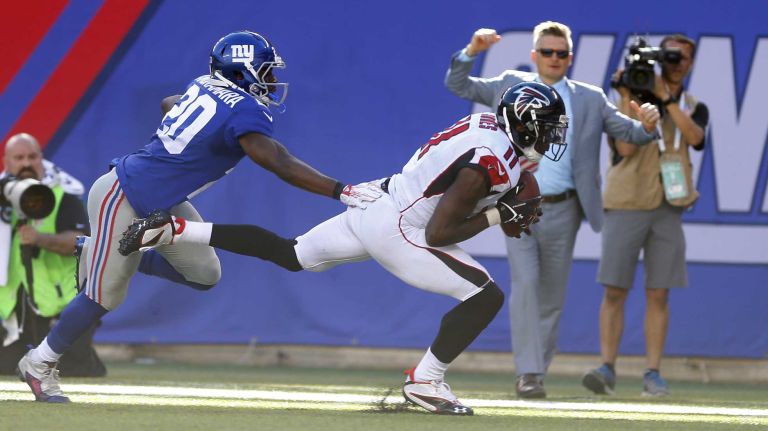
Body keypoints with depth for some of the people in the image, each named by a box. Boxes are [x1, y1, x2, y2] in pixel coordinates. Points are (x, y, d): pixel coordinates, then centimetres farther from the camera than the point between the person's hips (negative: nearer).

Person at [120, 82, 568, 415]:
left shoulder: (487, 122, 3)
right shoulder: (489, 163, -24)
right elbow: (438, 234, -24)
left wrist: (510, 206, 5)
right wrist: (499, 215, -17)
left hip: (377, 201, 9)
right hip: (399, 233, -9)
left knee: (289, 254, 20)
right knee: (486, 297, -9)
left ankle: (177, 230, 16)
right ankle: (425, 381, -1)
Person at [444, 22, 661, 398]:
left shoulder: (590, 99, 8)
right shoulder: (510, 86, 8)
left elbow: (628, 132, 5)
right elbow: (457, 85, 11)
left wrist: (646, 126, -18)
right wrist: (471, 52, -7)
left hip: (562, 210, 2)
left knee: (552, 296, 6)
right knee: (525, 284, -15)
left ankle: (534, 374, 15)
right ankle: (528, 372, -16)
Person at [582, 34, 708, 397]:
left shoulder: (693, 108, 11)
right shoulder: (630, 100, 2)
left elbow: (694, 136, -12)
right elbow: (625, 147, -10)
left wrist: (666, 98, -17)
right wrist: (630, 100, -15)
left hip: (667, 207, 2)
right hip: (626, 204, -2)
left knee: (658, 295, 2)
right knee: (614, 291, -5)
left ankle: (652, 374, 4)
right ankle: (607, 369, -3)